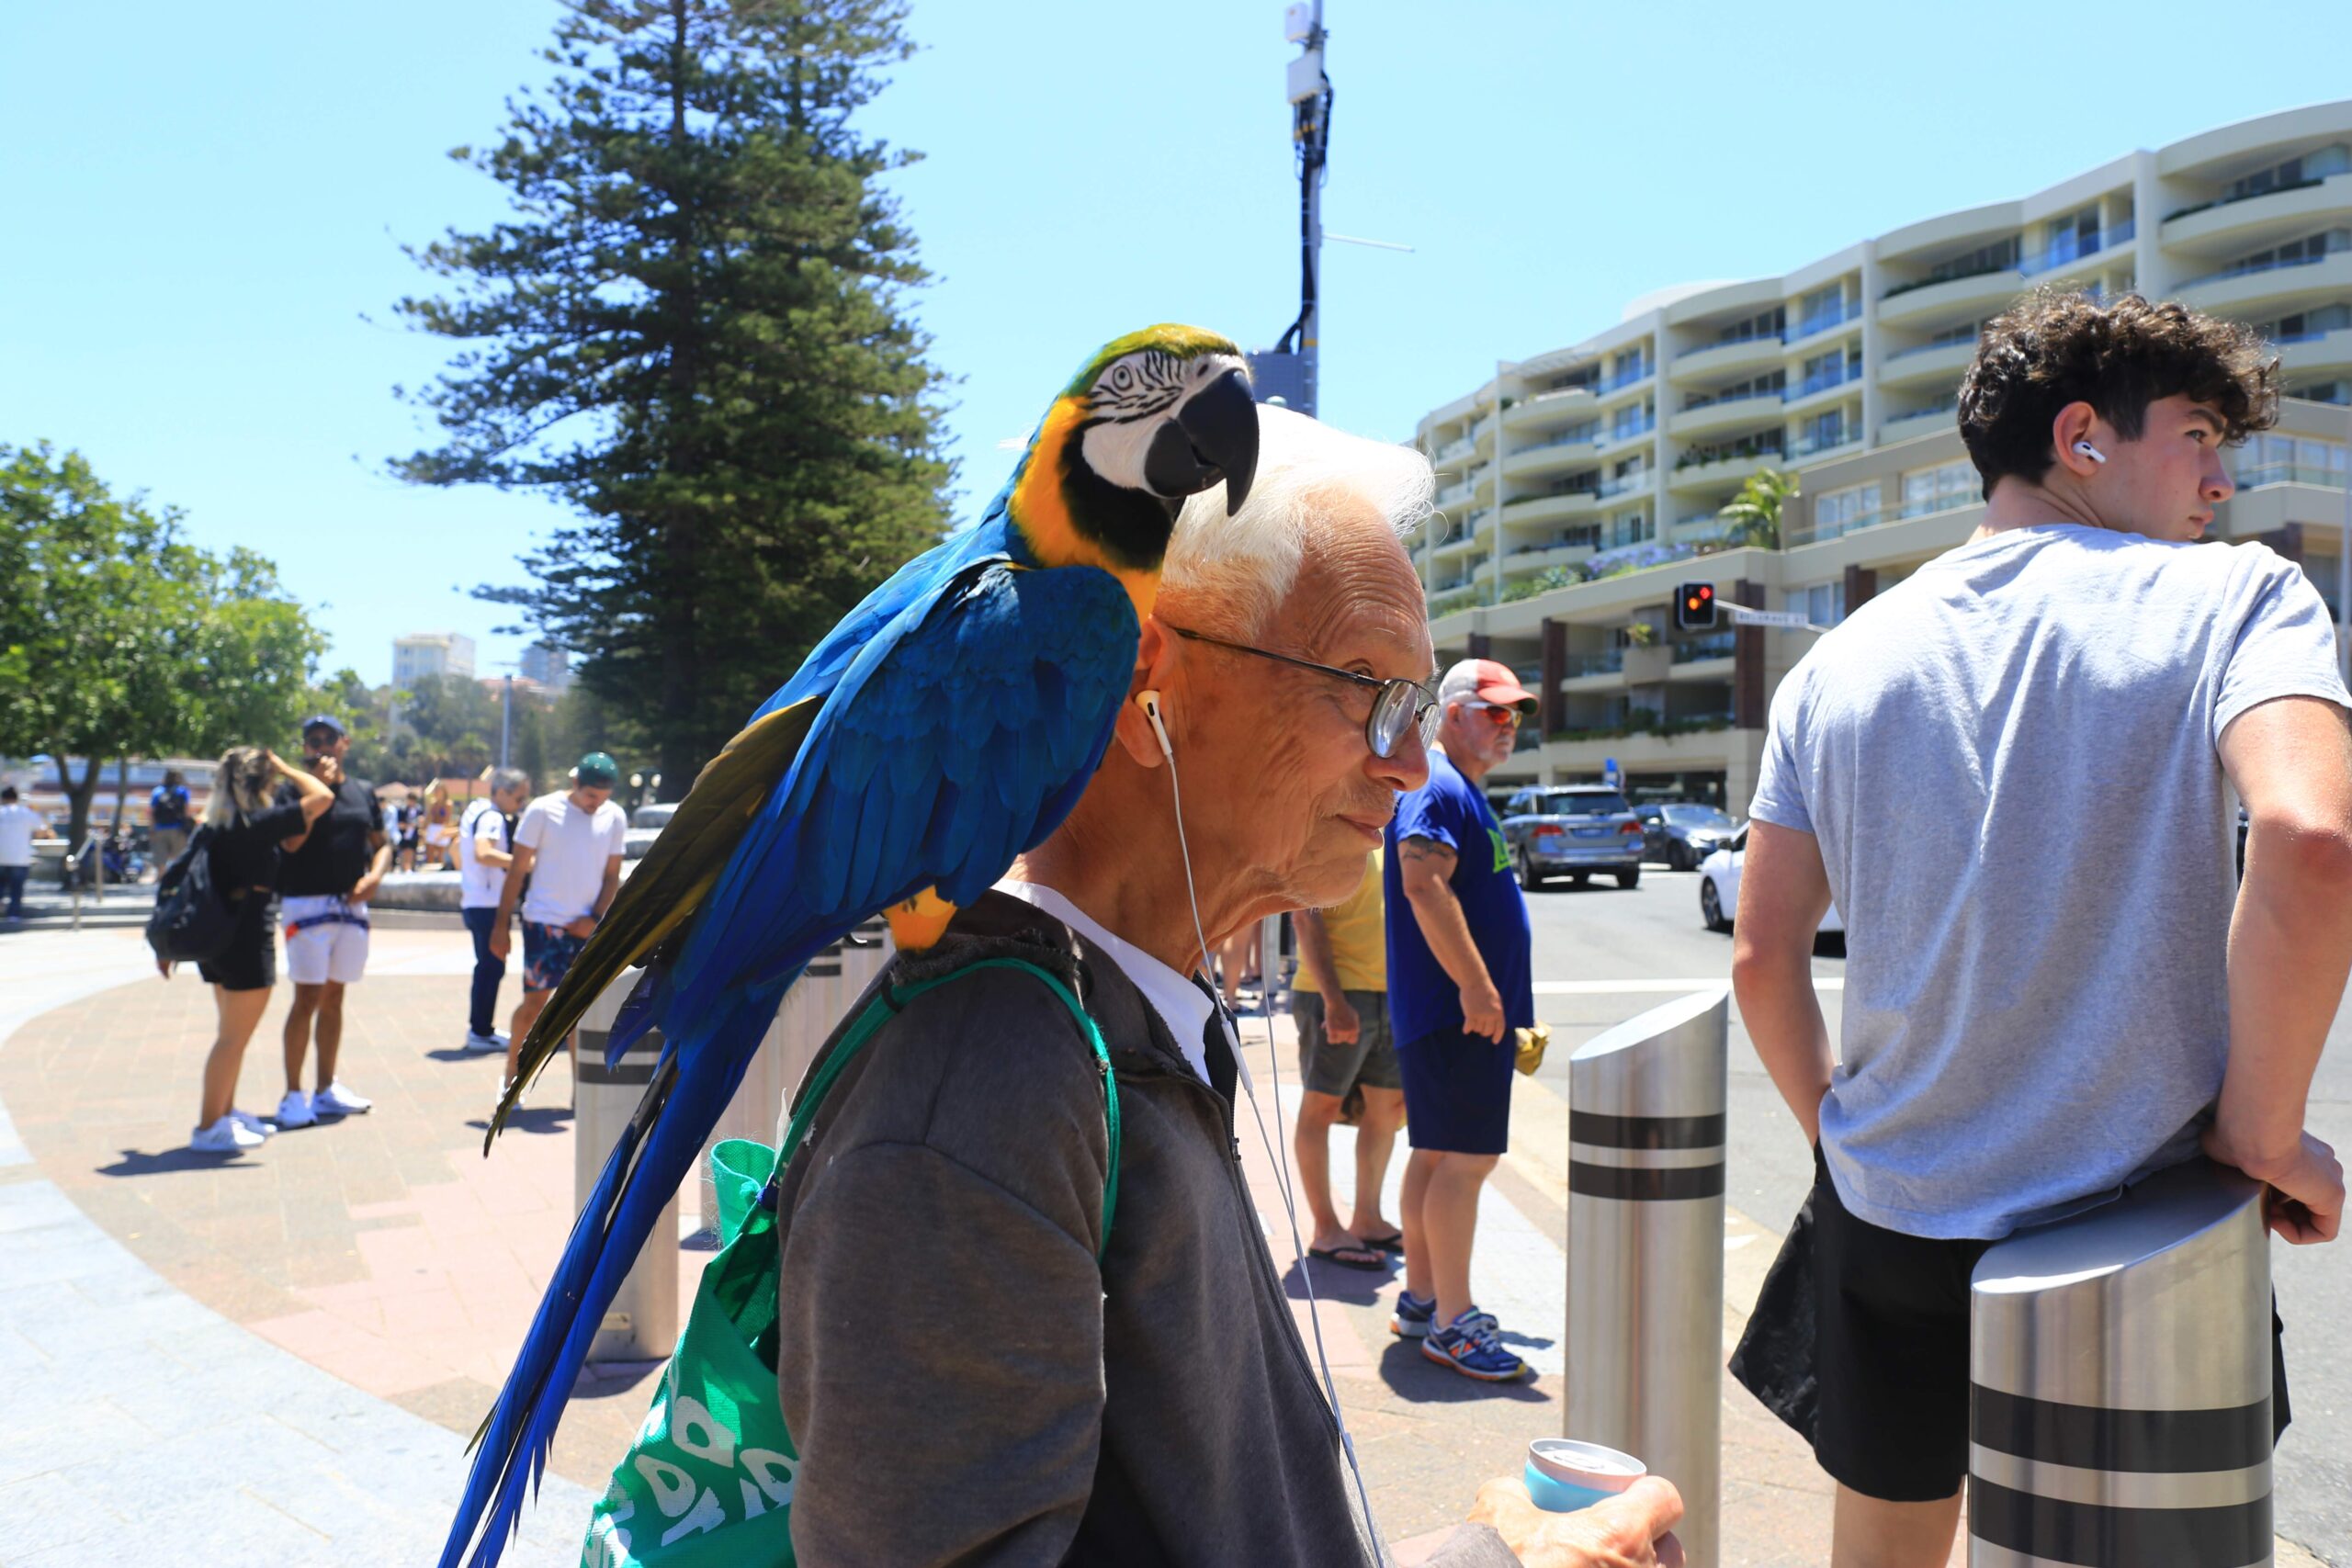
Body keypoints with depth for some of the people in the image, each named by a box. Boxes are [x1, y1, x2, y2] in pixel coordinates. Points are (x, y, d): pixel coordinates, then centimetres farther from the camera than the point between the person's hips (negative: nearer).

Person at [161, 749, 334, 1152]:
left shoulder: (212, 826, 8)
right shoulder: (258, 823, -15)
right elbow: (322, 797, -15)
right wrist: (285, 769, -1)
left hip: (214, 935, 9)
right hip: (248, 937, -9)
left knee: (230, 1032, 21)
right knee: (234, 1037, -1)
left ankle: (227, 1113, 31)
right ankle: (208, 1128, 3)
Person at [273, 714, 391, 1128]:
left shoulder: (364, 792, 12)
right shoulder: (293, 790, -3)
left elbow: (381, 843, 16)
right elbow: (292, 841, -19)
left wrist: (373, 876, -4)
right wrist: (320, 784, -17)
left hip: (352, 905, 5)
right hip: (307, 904, -5)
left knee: (334, 999, 13)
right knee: (308, 999, -7)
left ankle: (326, 1088, 22)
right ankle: (293, 1094, 1)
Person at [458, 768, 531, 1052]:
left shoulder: (474, 810, 15)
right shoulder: (492, 818, -17)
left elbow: (458, 848, 27)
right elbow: (483, 853, -33)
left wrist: (466, 879, 32)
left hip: (473, 900, 10)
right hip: (489, 903, -10)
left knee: (488, 966, 16)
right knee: (492, 967, -5)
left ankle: (480, 1028, 23)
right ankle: (481, 1032, -2)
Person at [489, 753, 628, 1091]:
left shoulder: (615, 818, 3)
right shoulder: (543, 810, -6)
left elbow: (612, 876, 8)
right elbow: (518, 870, -2)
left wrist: (595, 918, -6)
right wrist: (502, 924, -4)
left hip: (588, 925, 3)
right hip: (544, 921, -3)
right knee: (535, 1001, -5)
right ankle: (511, 1075, 14)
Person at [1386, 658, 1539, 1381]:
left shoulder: (1463, 790, 20)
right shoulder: (1437, 788, -13)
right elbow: (1425, 886, -25)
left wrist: (1501, 998, 25)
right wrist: (1476, 987, -26)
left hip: (1468, 1009, 11)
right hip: (1457, 1009, -11)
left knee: (1435, 1153, 14)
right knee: (1466, 1157, -8)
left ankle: (1421, 1299, 22)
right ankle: (1453, 1321, -2)